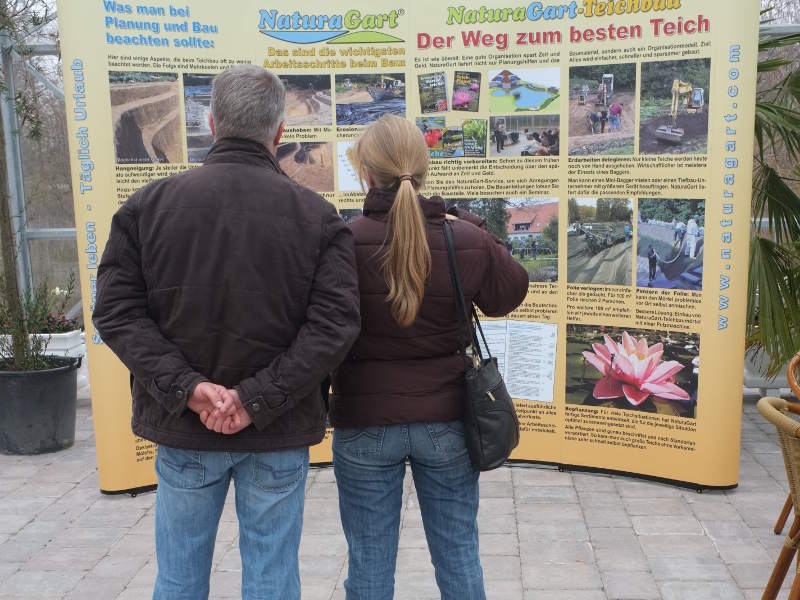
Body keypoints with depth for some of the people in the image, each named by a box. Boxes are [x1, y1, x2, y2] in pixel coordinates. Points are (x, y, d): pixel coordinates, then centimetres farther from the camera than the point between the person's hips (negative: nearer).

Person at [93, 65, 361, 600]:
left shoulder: (148, 205, -4)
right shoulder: (316, 215, -7)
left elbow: (118, 311, -8)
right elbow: (335, 323, -15)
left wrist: (188, 389, -13)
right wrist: (258, 399, -15)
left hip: (183, 430, 1)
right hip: (280, 434, -1)